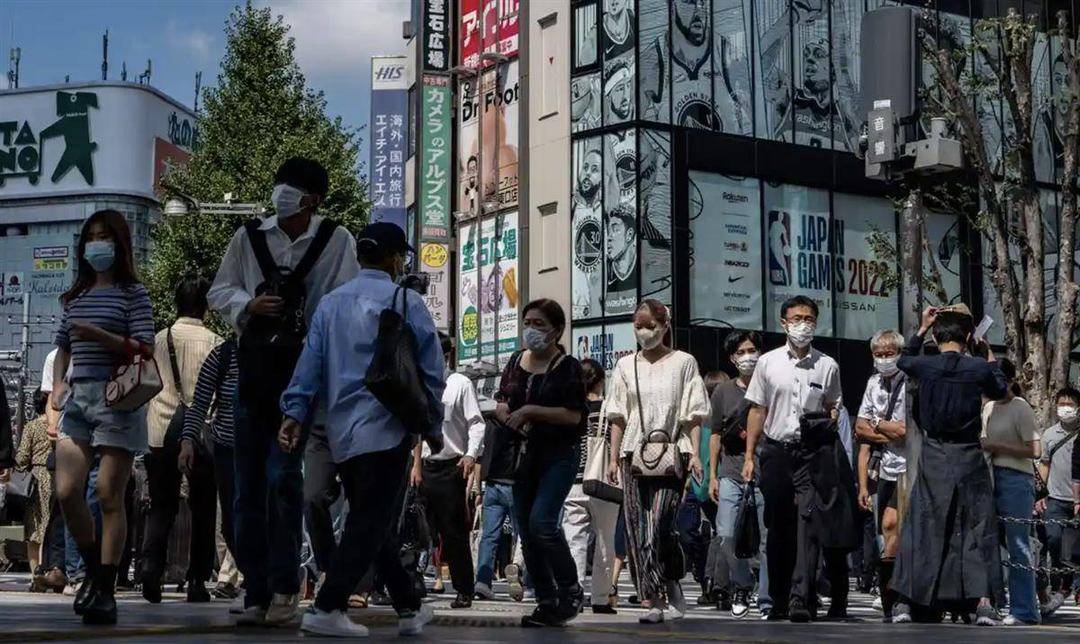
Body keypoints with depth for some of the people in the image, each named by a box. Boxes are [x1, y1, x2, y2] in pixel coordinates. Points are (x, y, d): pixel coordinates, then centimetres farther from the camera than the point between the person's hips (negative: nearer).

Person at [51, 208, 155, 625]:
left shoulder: (132, 293, 1)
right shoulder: (75, 296, 17)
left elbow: (145, 348, -7)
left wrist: (98, 335, -18)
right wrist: (58, 384, 10)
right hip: (77, 398, 5)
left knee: (110, 496, -6)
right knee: (67, 491, -6)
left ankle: (106, 592, -2)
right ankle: (94, 570, 15)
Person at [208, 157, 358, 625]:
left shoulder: (336, 241, -1)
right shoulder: (249, 237, 6)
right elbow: (218, 292, 11)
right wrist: (249, 303, -9)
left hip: (303, 370, -4)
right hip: (253, 367, 4)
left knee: (283, 476, -14)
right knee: (248, 485, 5)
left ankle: (285, 589, -6)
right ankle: (257, 593, 13)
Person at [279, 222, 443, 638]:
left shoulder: (331, 304, 11)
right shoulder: (406, 303, -3)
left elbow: (309, 365, 5)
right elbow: (430, 370, -2)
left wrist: (294, 414, 5)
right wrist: (433, 426, 7)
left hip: (342, 432, 6)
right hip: (387, 430, -6)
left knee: (374, 523, 14)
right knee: (372, 525, -4)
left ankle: (409, 608, 22)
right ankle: (326, 609, -12)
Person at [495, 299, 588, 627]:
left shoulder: (567, 367, -7)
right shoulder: (516, 362, 11)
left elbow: (575, 415, -15)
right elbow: (500, 402, 20)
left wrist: (531, 410, -20)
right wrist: (505, 412, -3)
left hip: (558, 455, -7)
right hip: (524, 454, 7)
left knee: (542, 521, -21)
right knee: (526, 531, 6)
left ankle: (571, 591, -3)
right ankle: (546, 602, 15)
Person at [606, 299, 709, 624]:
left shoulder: (683, 362, 6)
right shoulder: (626, 366, 15)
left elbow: (694, 415, 3)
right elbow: (618, 417, 13)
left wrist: (695, 454, -7)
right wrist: (614, 458, 6)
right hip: (634, 453, 4)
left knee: (659, 523, -15)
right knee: (637, 527, -2)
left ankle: (652, 598, -10)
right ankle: (665, 596, 4)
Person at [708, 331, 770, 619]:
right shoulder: (723, 392, 11)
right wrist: (712, 476, 11)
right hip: (731, 474, 2)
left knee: (768, 538, -3)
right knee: (727, 535, -8)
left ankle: (767, 599, 5)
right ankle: (741, 585, 13)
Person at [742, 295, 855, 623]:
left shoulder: (827, 366, 6)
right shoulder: (768, 363, 7)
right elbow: (757, 411, 10)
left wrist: (827, 422, -2)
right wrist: (749, 455, 6)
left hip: (814, 452, -2)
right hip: (776, 451, 2)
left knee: (808, 523, -14)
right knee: (779, 529, 7)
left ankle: (801, 599, -19)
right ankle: (780, 601, 17)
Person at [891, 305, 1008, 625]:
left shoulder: (925, 366, -4)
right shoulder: (978, 368, -7)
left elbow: (903, 360, 21)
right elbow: (1000, 389, 15)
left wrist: (922, 328, 26)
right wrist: (989, 355, 25)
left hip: (933, 458, 1)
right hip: (968, 458, -1)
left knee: (922, 525, 8)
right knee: (977, 526, 7)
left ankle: (905, 601, 6)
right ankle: (982, 601, -1)